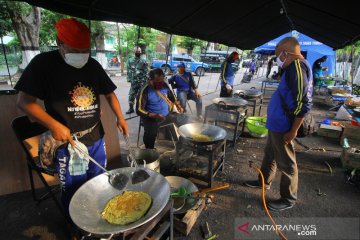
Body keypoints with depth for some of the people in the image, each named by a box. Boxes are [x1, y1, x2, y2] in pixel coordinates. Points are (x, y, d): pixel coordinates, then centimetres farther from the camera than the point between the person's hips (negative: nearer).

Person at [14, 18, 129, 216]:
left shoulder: (93, 66, 3)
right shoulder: (43, 63, -9)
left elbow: (109, 93, 10)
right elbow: (24, 101, -11)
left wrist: (120, 118, -3)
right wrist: (53, 125, -23)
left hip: (96, 140, 5)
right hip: (67, 143, -4)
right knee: (73, 193, 9)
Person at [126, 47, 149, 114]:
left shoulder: (143, 61, 0)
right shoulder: (130, 61, 7)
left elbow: (146, 72, -4)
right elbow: (129, 71, 6)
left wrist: (144, 81, -11)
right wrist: (129, 79, -3)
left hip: (141, 82, -2)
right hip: (133, 82, 2)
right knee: (131, 95, 4)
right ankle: (131, 108, 18)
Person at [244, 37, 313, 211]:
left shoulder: (298, 67, -20)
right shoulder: (293, 67, 11)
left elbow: (304, 104, -24)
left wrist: (293, 131, -21)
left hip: (283, 127, -10)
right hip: (276, 123, 10)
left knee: (286, 163, 5)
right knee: (270, 154, 23)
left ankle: (288, 199, 24)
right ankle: (264, 181, 43)